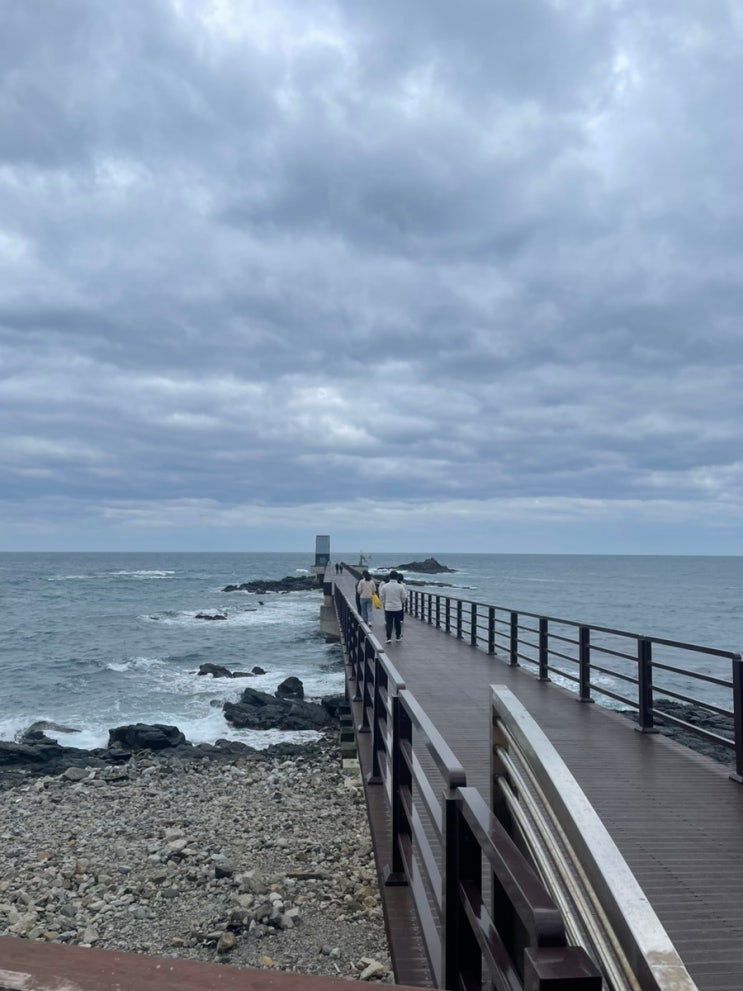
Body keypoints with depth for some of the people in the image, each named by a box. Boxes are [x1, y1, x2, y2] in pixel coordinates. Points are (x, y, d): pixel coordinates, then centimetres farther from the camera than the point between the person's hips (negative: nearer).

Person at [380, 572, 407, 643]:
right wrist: (402, 603, 19)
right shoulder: (400, 587, -9)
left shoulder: (384, 586, -7)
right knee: (398, 623, 12)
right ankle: (398, 637, 21)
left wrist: (384, 604, 18)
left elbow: (381, 596, 1)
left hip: (388, 607, 0)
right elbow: (404, 597, -2)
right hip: (398, 608, 0)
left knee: (389, 623, 3)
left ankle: (389, 638, -4)